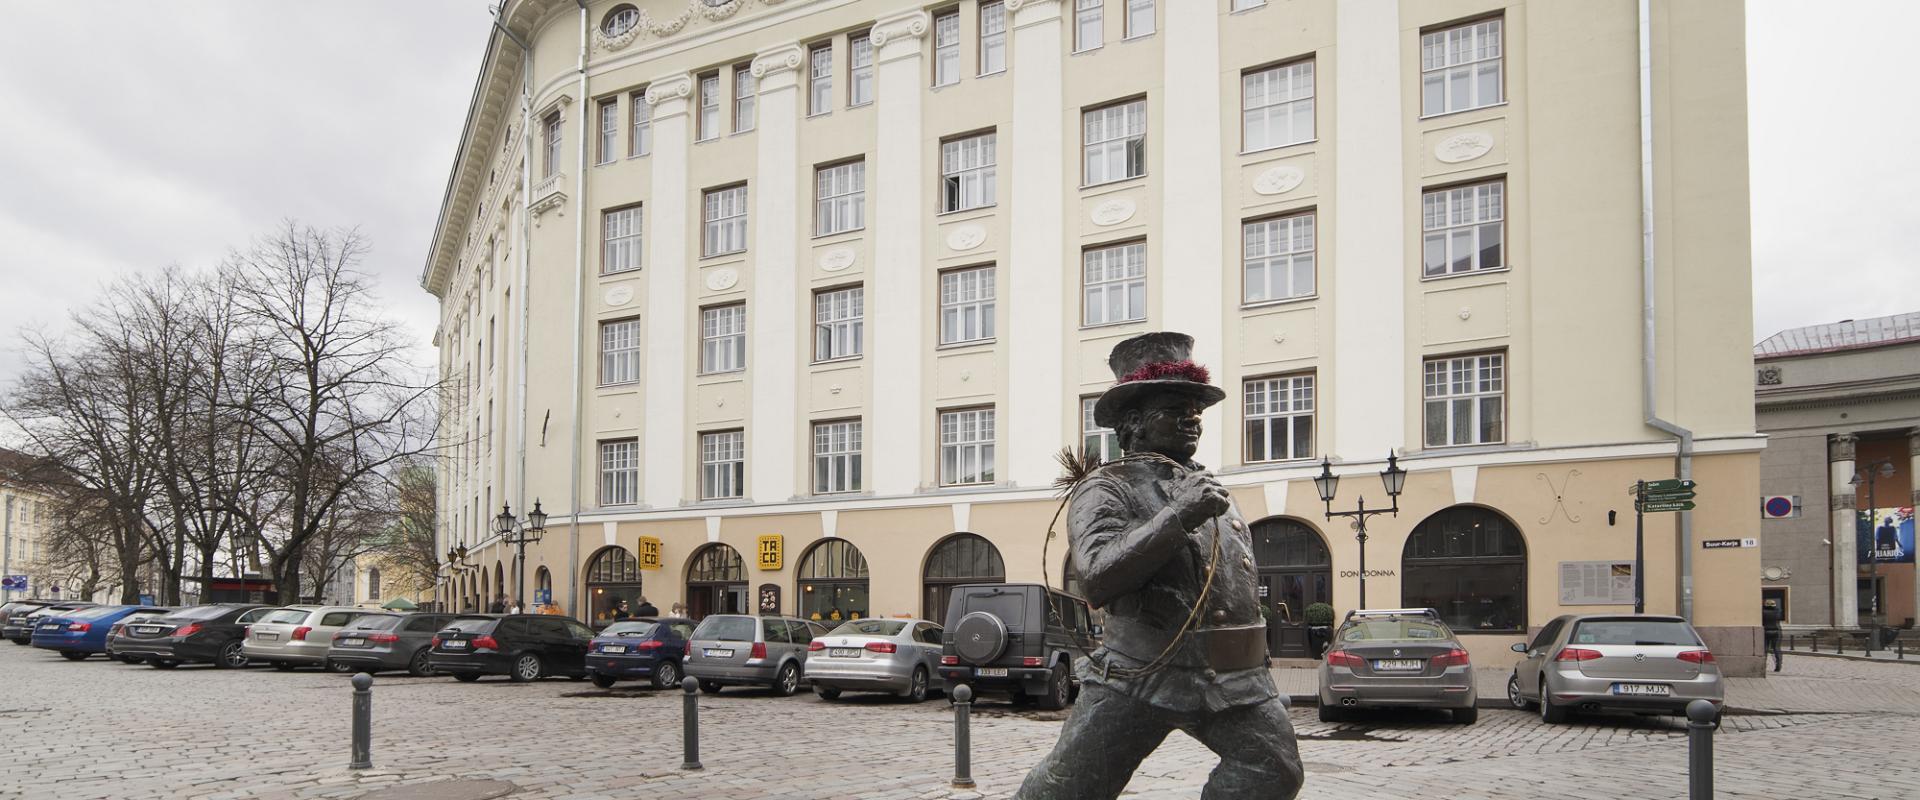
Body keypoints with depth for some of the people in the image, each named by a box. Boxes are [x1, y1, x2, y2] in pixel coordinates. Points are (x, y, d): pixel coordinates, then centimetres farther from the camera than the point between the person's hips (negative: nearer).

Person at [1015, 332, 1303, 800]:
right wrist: (1176, 517, -25)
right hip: (1140, 677, -6)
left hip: (1234, 678, 6)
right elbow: (1098, 579, -22)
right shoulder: (1105, 490, -5)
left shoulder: (1211, 491, 19)